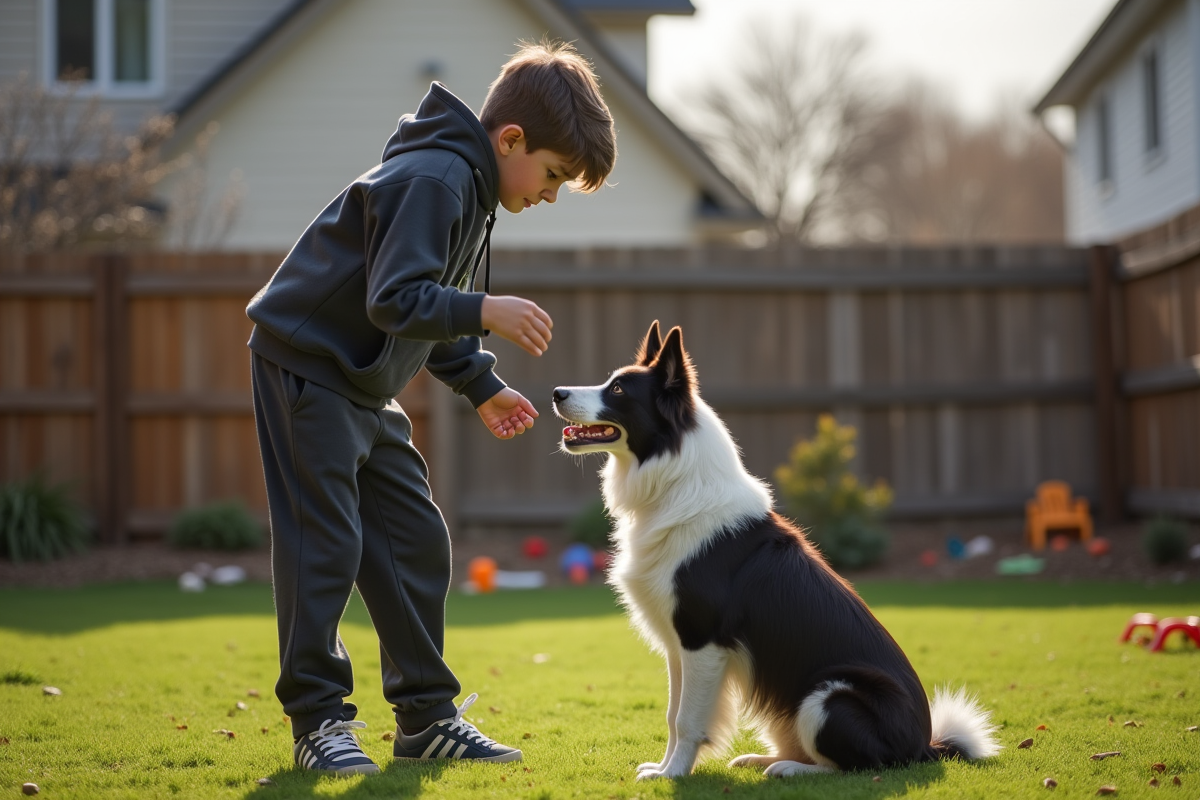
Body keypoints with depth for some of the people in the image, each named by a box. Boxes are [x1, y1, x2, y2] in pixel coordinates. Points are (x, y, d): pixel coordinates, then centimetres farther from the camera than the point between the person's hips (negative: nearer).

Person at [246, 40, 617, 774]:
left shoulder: (471, 190, 11)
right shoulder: (433, 179, -21)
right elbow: (394, 301, -31)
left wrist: (482, 387, 17)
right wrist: (486, 313, -38)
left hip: (365, 386, 10)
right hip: (308, 366, -10)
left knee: (416, 541, 8)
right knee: (325, 546, -9)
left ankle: (426, 715, 14)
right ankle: (317, 720, -1)